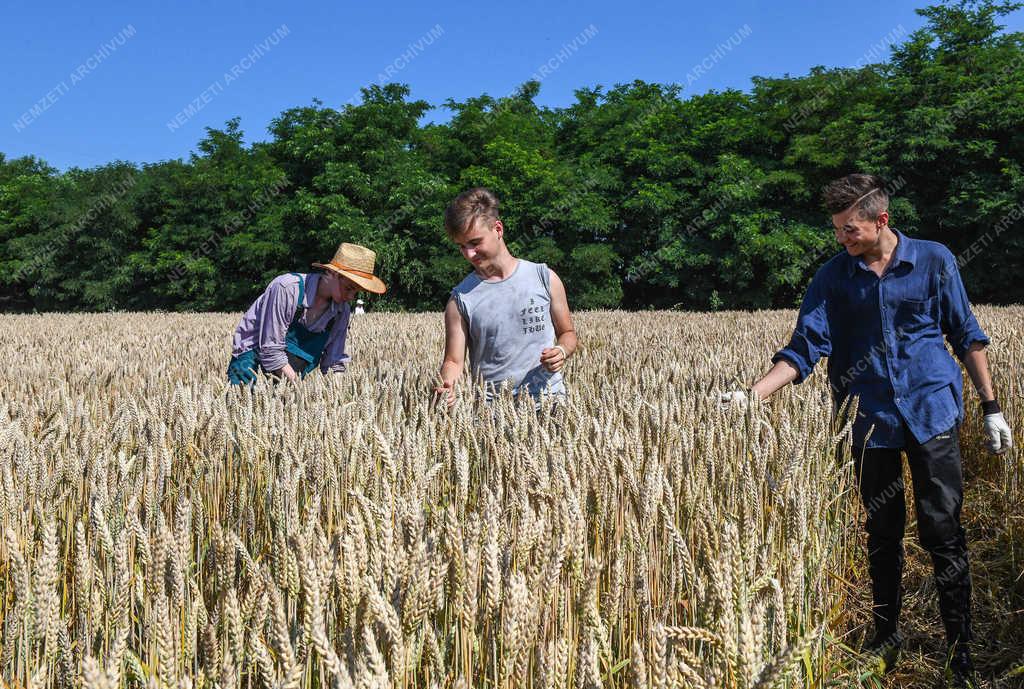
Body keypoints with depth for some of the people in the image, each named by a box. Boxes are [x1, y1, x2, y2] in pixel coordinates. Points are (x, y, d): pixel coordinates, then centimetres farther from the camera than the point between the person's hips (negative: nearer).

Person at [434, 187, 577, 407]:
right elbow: (453, 361, 3)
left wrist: (562, 350, -5)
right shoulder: (460, 299, 4)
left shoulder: (544, 277, 6)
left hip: (548, 398, 0)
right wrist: (446, 385, -18)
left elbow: (567, 333, 16)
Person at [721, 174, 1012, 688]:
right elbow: (805, 347, -7)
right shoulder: (834, 277, 0)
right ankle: (886, 638, 29)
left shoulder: (933, 260, -1)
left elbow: (966, 336, 6)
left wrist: (991, 406, 6)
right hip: (871, 419, 1)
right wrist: (754, 394, -21)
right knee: (882, 535, 11)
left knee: (943, 534, -1)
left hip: (932, 413, -1)